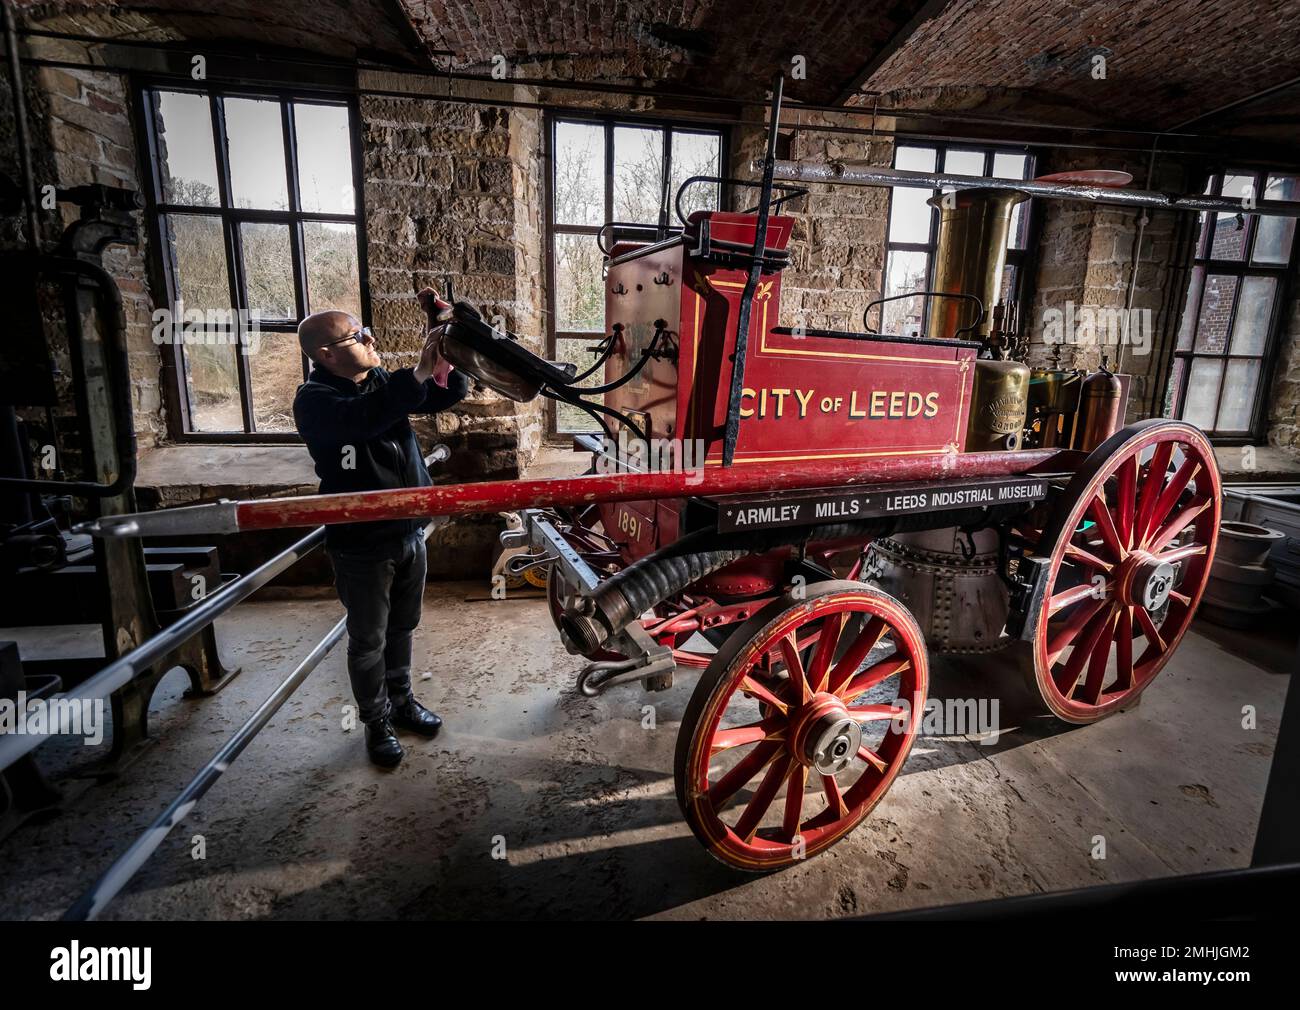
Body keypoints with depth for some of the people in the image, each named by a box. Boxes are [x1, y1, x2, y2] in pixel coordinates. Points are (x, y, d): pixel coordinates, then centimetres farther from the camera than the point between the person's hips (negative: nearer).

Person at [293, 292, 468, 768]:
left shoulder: (385, 383, 4)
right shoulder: (314, 400, -15)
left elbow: (449, 393, 3)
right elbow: (362, 418, -36)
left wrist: (442, 359, -17)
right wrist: (419, 372, -42)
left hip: (409, 533, 6)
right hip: (362, 546, -6)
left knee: (402, 628, 20)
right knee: (368, 640, 9)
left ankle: (401, 700, 40)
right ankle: (377, 722, 29)